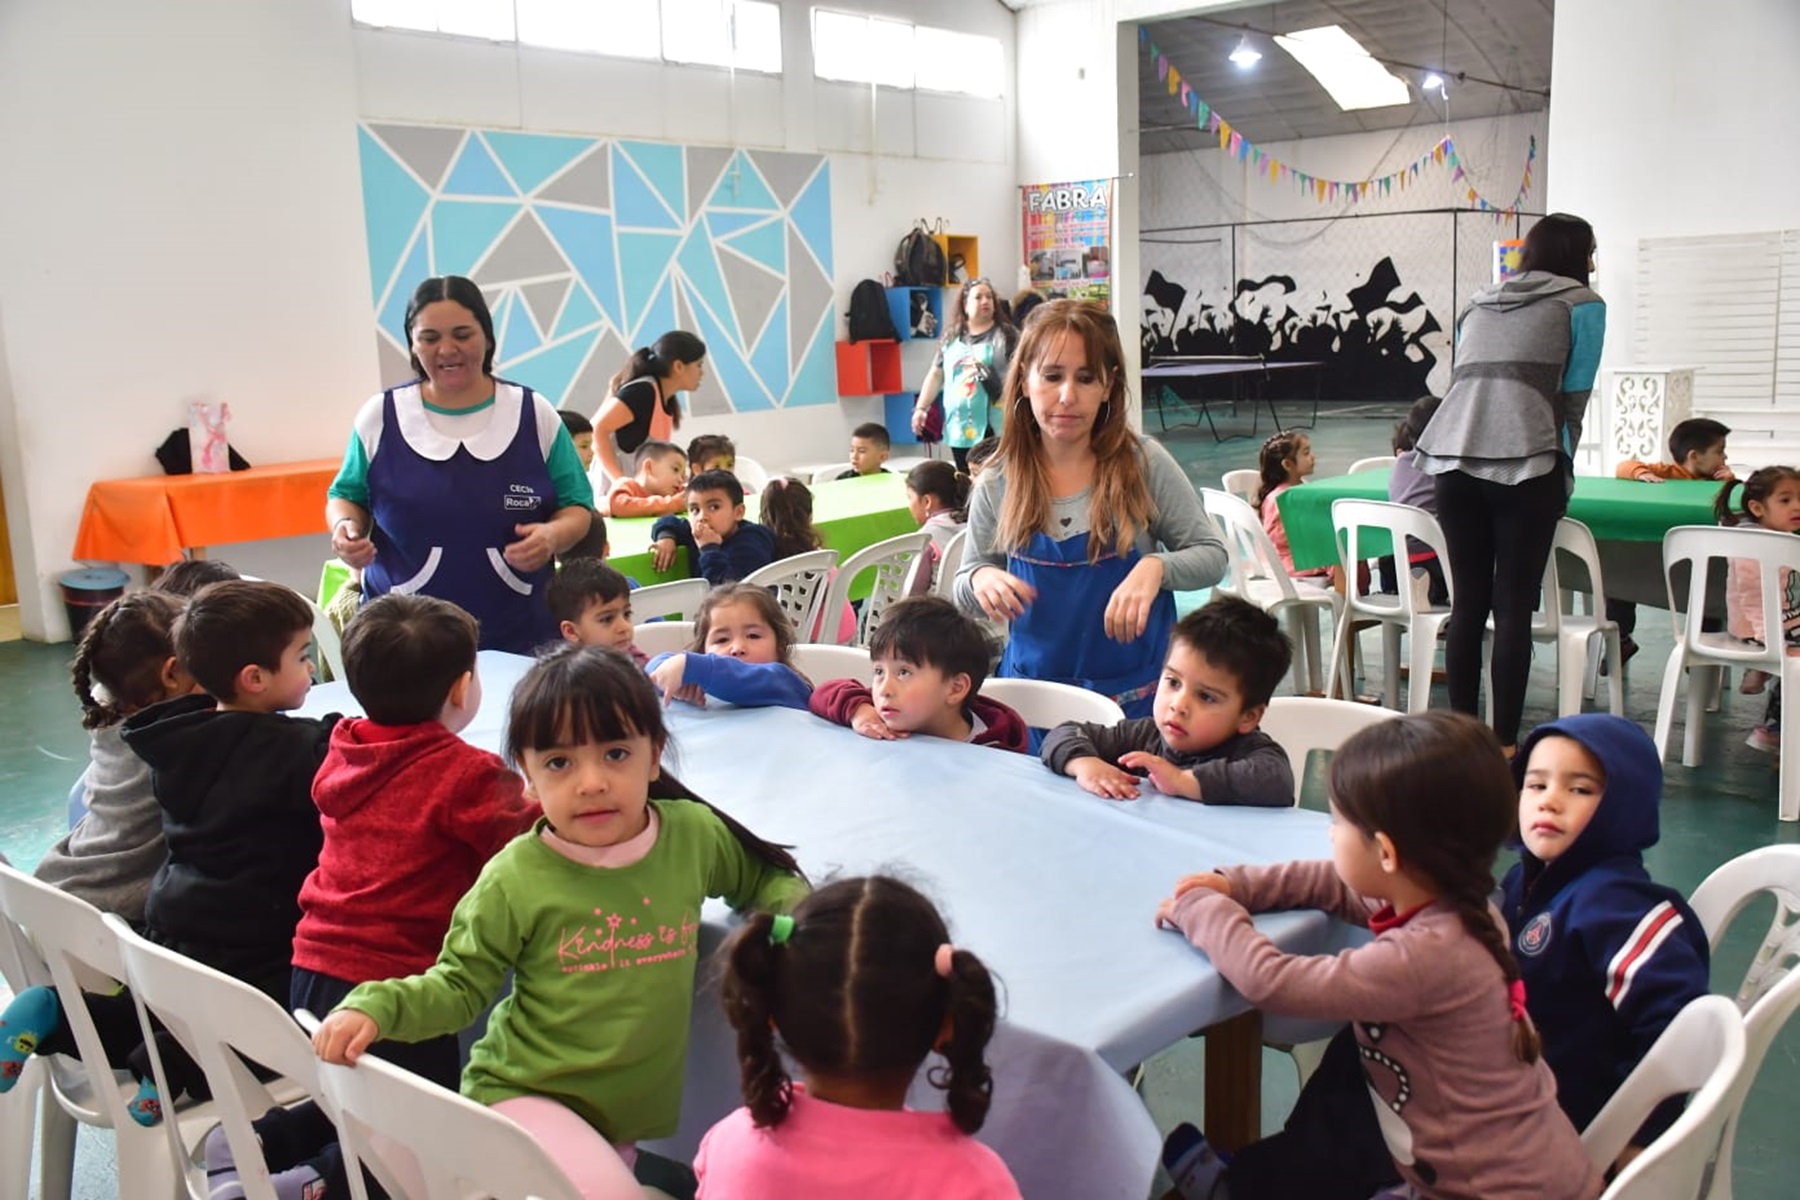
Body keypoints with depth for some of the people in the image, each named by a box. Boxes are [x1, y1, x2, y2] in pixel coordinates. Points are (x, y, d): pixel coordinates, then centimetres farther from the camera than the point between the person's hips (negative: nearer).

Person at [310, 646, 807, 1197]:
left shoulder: (694, 834, -8)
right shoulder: (516, 879, -16)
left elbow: (760, 876, 13)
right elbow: (459, 986, -5)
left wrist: (795, 909, -6)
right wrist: (376, 1005, -21)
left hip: (638, 1109, 4)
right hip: (527, 1095, -4)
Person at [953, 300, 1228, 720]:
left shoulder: (1145, 464, -10)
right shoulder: (997, 484, -5)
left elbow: (1211, 555, -3)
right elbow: (966, 586, 5)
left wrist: (1156, 567, -23)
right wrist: (981, 579, -18)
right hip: (1034, 688, 1)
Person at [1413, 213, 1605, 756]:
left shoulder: (1479, 303, 26)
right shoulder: (1582, 303, 12)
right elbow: (1573, 396, 8)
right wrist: (1560, 468, 19)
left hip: (1452, 454, 5)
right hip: (1523, 459, -4)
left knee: (1467, 603, 8)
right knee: (1513, 607, -1)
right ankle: (1503, 743, 1)